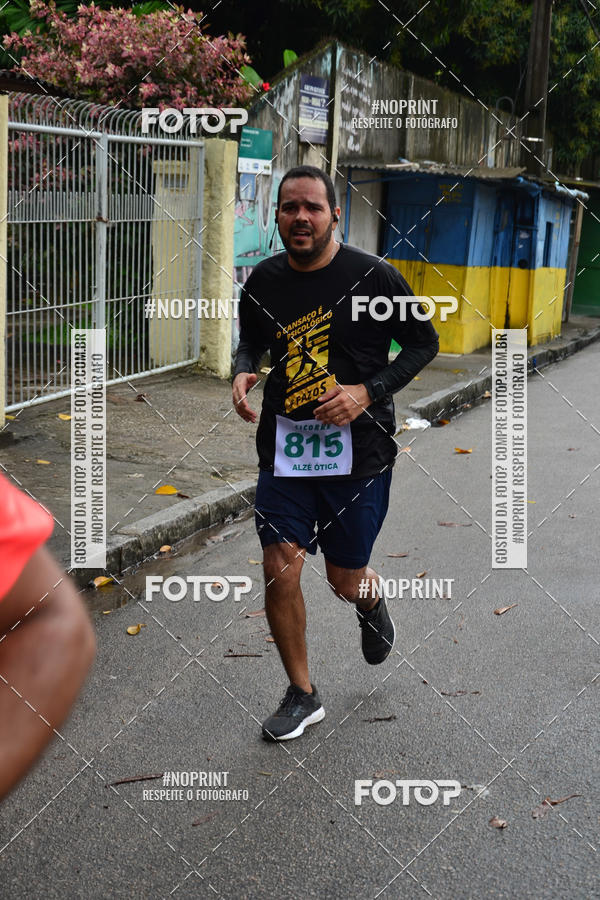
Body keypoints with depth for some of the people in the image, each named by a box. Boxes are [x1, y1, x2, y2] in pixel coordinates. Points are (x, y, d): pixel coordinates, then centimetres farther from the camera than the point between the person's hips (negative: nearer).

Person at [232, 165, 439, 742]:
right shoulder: (263, 282, 1)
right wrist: (242, 373, -5)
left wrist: (368, 392, -14)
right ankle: (302, 696, 18)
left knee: (345, 580, 8)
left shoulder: (374, 278, -10)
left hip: (357, 450, -2)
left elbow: (423, 342, 0)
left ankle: (371, 599, 49)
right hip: (284, 448, 3)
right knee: (280, 574, -3)